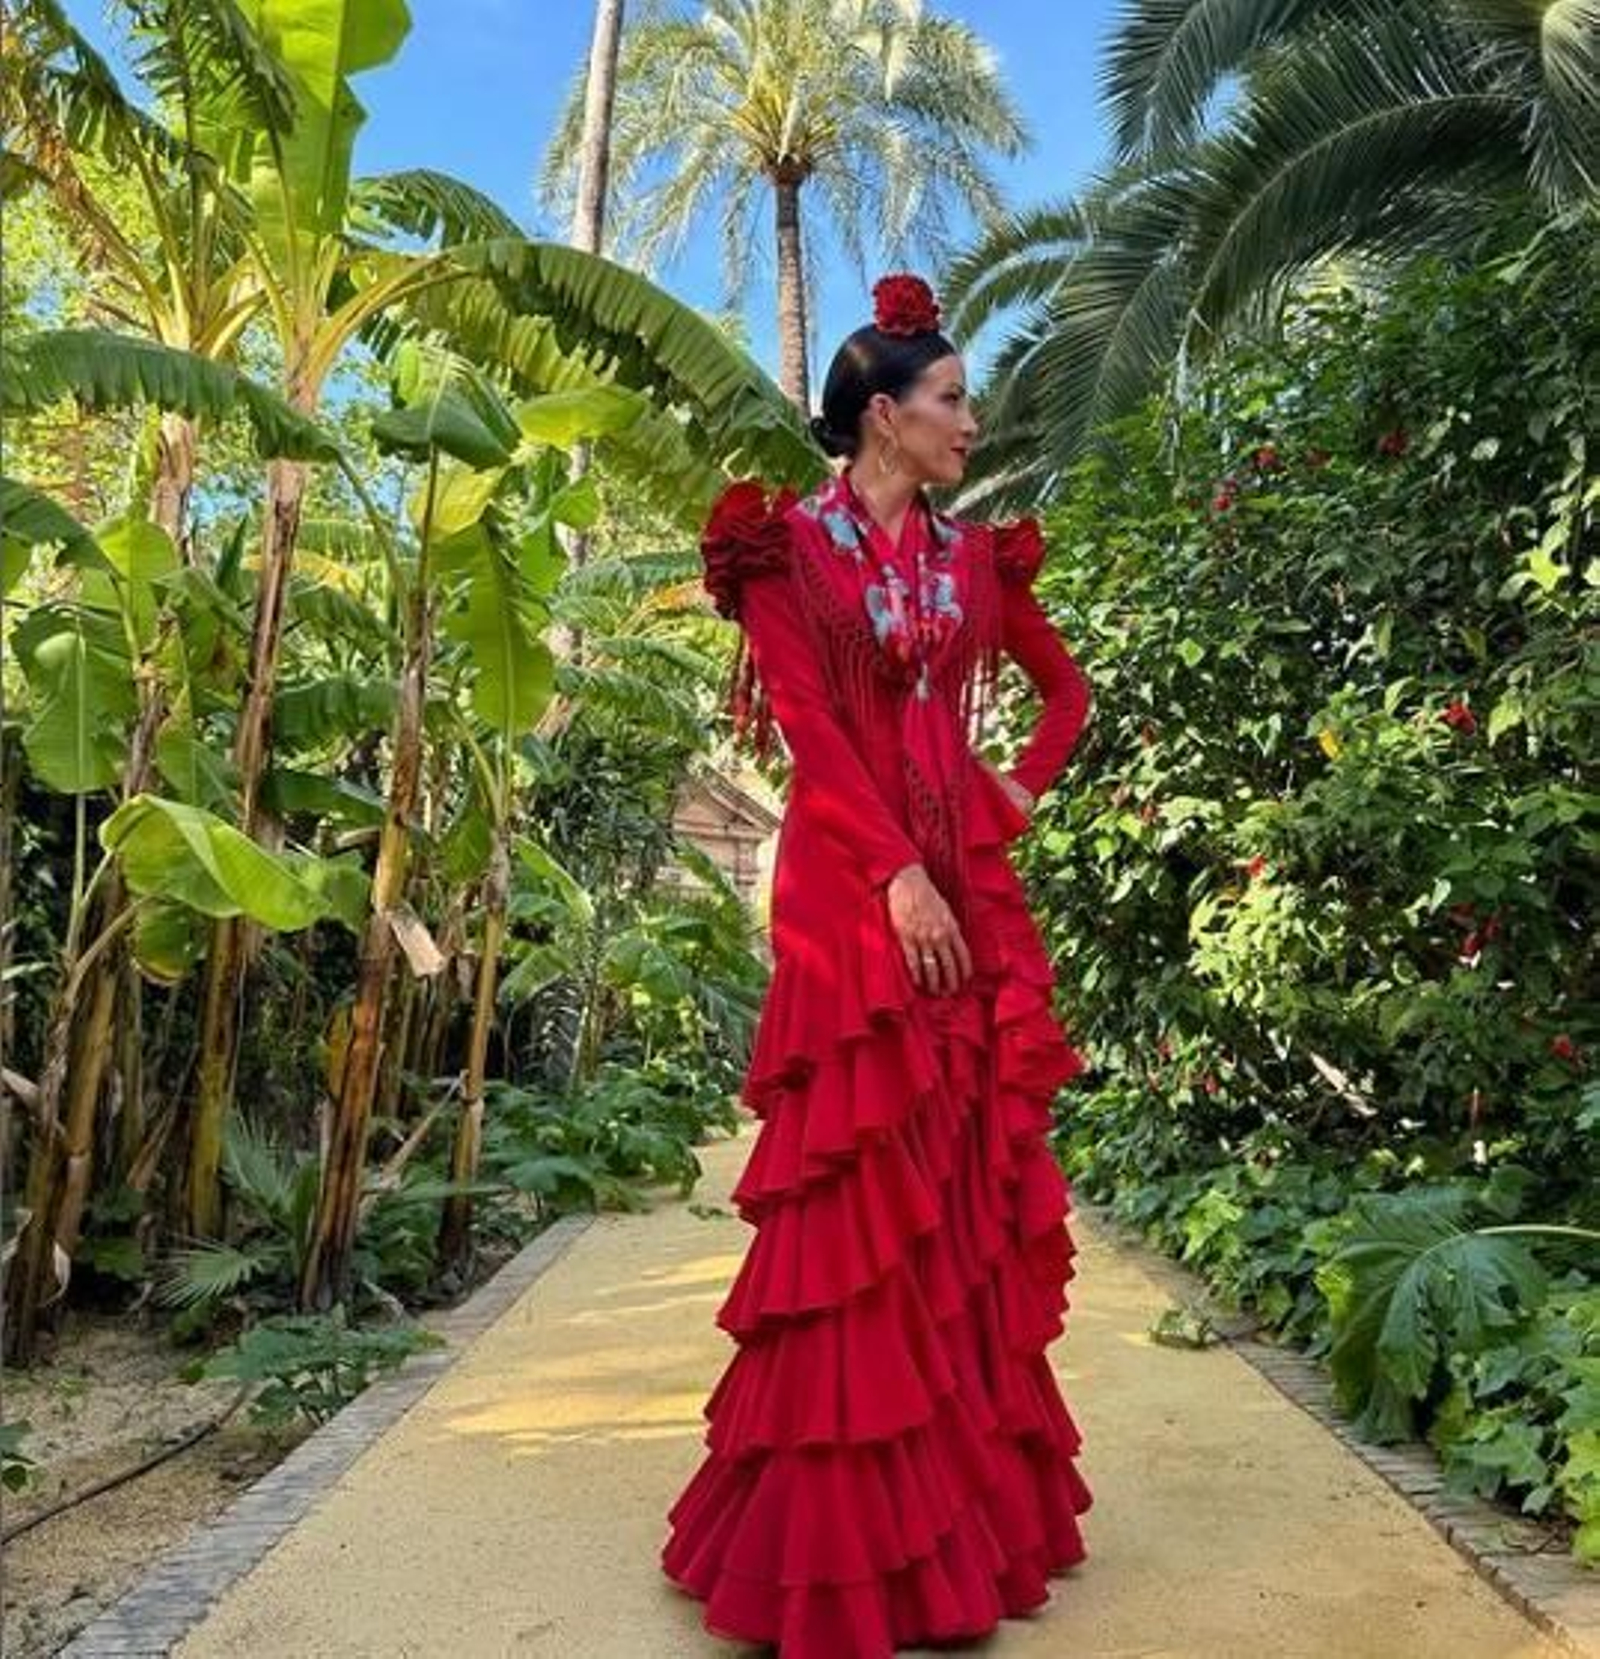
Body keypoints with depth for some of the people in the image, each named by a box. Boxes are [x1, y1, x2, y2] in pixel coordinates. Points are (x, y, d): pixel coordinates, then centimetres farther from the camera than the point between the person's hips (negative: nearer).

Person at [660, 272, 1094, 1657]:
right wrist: (897, 877, -18)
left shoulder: (972, 556, 15)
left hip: (969, 887, 5)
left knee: (968, 1181, 8)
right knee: (861, 1188, -4)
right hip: (849, 889, -5)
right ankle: (850, 1537, 9)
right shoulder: (788, 542, 1)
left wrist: (1026, 787, 8)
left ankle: (969, 1498, 22)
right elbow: (809, 725, -10)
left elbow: (1066, 685, 26)